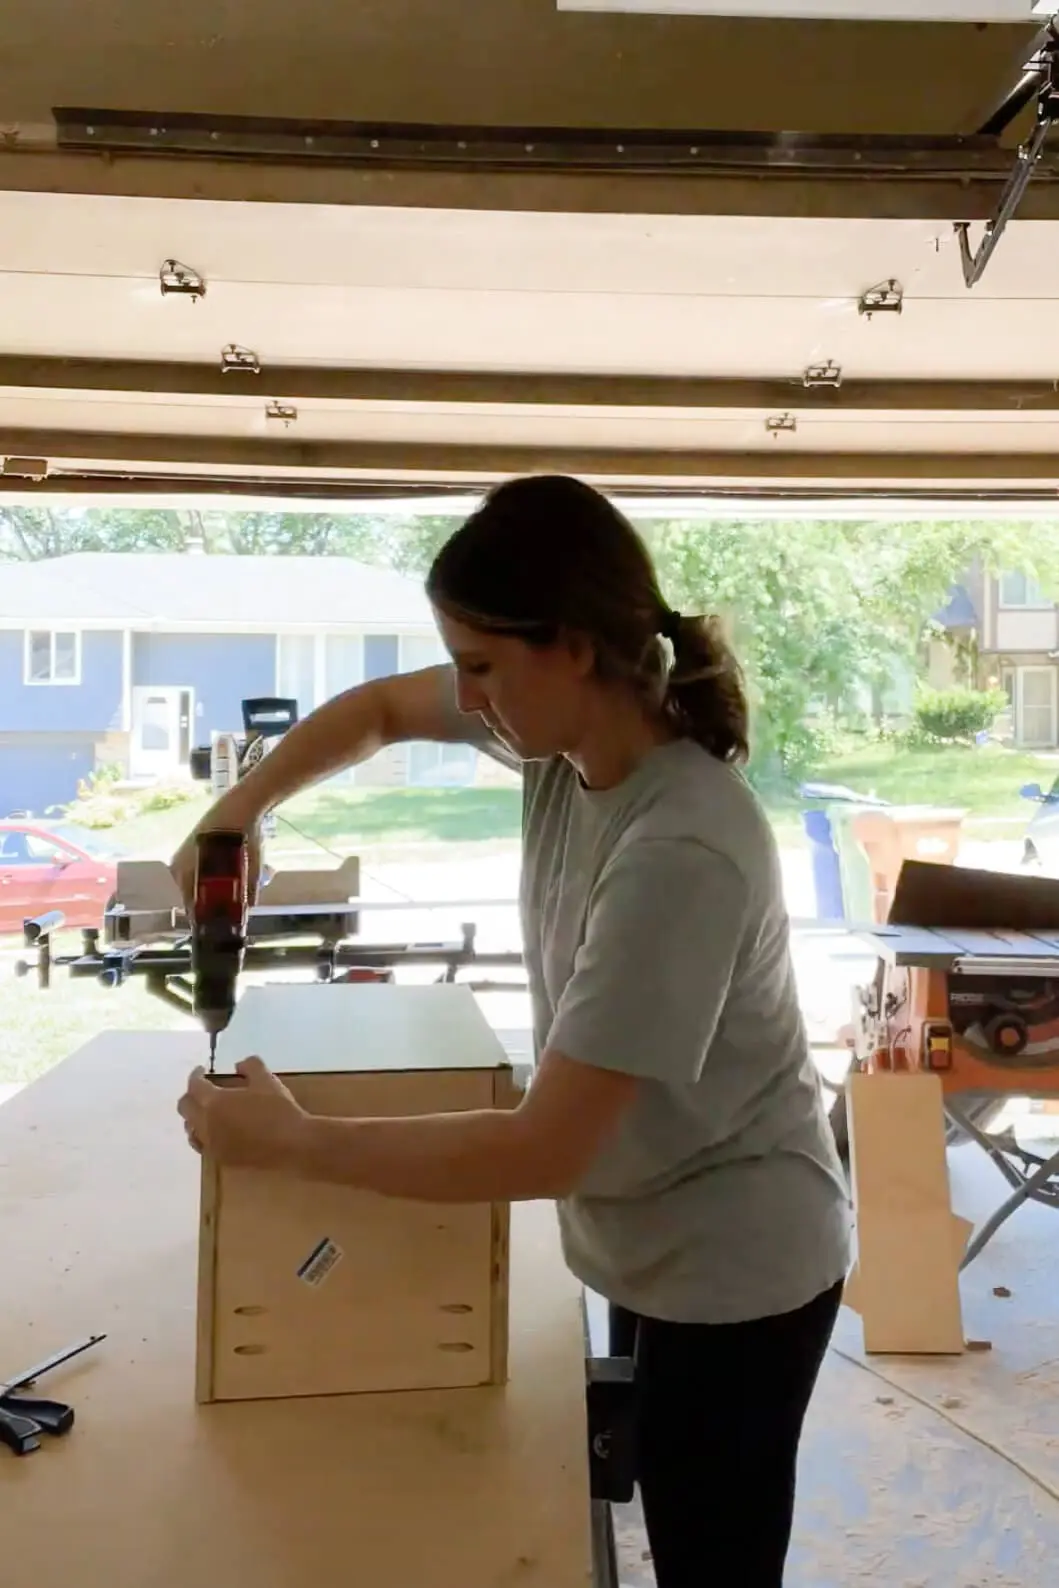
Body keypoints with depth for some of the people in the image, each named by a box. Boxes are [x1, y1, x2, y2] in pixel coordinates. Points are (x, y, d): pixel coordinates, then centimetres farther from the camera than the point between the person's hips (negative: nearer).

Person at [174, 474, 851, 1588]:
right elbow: (379, 710, 8)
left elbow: (545, 1152, -32)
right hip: (647, 1241, 8)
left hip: (731, 1270, -7)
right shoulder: (569, 721, -10)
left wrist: (289, 1140, -24)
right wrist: (236, 812, -6)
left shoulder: (682, 854, -35)